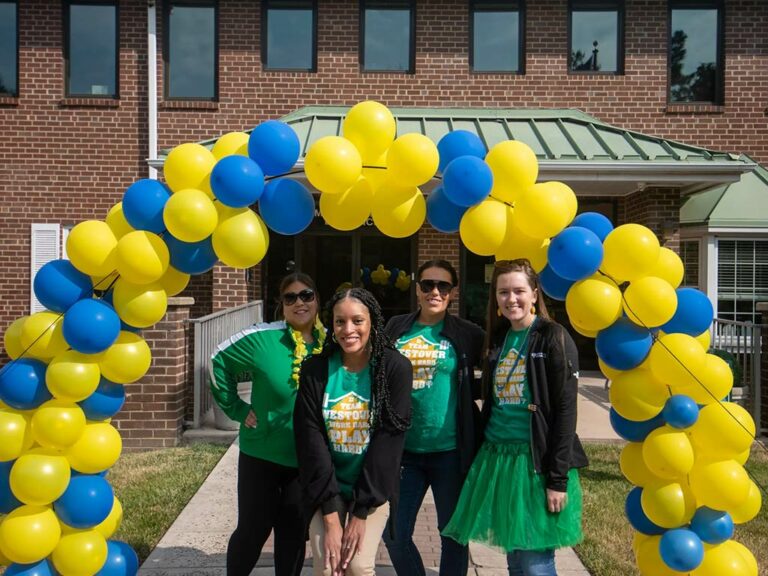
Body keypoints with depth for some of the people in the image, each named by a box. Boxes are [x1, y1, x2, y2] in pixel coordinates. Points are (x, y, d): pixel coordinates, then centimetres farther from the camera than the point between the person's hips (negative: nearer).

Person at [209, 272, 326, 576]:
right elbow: (219, 362, -5)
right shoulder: (261, 338, -15)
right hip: (262, 454, -2)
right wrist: (237, 410, -6)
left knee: (295, 533, 15)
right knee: (253, 530, 10)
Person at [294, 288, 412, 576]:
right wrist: (331, 516, -16)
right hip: (327, 487, 1)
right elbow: (311, 440, -12)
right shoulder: (315, 369, -9)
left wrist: (360, 513, -16)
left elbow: (389, 439, -15)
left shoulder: (395, 368, -14)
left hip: (374, 488, -1)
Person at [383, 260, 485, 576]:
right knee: (394, 535, 10)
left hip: (451, 451, -2)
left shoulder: (468, 334, -4)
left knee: (453, 533, 13)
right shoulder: (396, 328, 3)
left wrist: (465, 391, -7)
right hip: (404, 450, 3)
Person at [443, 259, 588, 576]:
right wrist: (480, 457, 12)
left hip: (536, 460, -6)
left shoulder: (554, 338, -8)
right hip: (496, 458, 6)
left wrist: (558, 478, -16)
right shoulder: (497, 338, 11)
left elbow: (565, 411, -12)